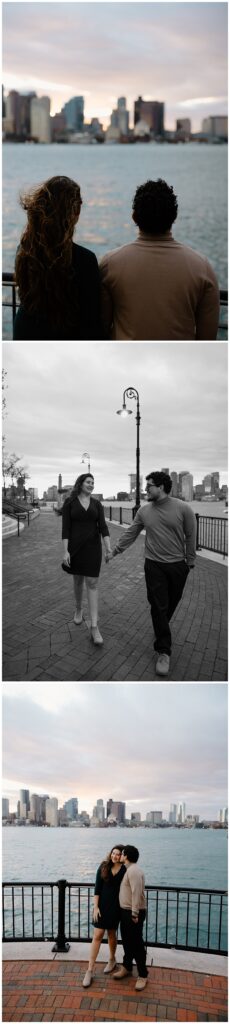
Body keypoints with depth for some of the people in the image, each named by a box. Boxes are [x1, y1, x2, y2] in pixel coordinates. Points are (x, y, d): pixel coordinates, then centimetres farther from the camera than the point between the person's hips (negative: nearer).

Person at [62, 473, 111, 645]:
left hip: (93, 547, 1)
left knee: (93, 583, -7)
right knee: (78, 580, 15)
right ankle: (79, 609, 46)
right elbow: (65, 528, -7)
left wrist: (108, 547, -16)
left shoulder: (97, 504, 4)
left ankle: (94, 628, -10)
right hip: (75, 546, -1)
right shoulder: (69, 502, -3)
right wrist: (65, 551, -14)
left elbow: (103, 527, -4)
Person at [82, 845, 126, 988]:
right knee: (97, 936, -3)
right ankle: (90, 971, 0)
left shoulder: (125, 871, -6)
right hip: (102, 905, 1)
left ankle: (112, 960, 41)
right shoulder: (103, 867, -3)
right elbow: (97, 889, -3)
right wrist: (96, 907, -8)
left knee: (112, 934, 15)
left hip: (115, 907, 0)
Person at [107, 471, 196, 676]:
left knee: (171, 604, 14)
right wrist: (115, 551, 9)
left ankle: (161, 627, 42)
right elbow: (130, 534, 8)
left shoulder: (183, 508, -11)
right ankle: (164, 651, 1)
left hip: (178, 566, -1)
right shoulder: (144, 511, -1)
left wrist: (190, 562, -1)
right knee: (158, 607, -3)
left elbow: (191, 537, -4)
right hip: (154, 565, 1)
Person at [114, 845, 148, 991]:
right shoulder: (129, 870, 12)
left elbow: (137, 893, -26)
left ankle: (143, 975, 4)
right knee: (127, 941, 20)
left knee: (136, 944, -4)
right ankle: (127, 967, 34)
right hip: (125, 911, 10)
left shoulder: (134, 871, -20)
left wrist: (135, 914, -26)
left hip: (133, 913, -10)